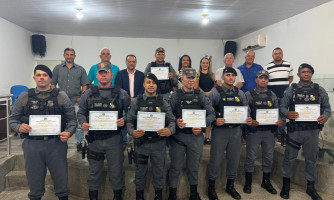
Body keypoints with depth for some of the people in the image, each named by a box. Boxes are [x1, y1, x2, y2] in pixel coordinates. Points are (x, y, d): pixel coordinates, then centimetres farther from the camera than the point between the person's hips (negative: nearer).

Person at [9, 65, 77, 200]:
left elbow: (72, 118, 3)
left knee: (61, 177, 8)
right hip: (32, 144, 1)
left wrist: (69, 132, -14)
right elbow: (13, 119, 10)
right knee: (34, 178, 14)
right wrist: (19, 127, -10)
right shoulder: (24, 97, 8)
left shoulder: (61, 96, 4)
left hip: (56, 143, -1)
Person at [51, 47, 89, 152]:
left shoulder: (80, 69, 9)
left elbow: (85, 85, 6)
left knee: (79, 123, -2)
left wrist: (81, 97, -6)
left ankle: (79, 143, 11)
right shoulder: (57, 68, 11)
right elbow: (53, 84, 10)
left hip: (76, 101, -1)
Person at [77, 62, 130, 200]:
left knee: (116, 170, 8)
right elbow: (81, 112, 10)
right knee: (94, 170, 14)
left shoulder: (121, 94, 3)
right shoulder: (88, 94, 7)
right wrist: (83, 123, -9)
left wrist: (124, 120, -16)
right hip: (94, 138, 1)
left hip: (114, 138, -1)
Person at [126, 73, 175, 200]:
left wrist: (170, 130, -19)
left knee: (159, 171, 12)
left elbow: (171, 120, 1)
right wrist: (132, 132, -18)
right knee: (140, 172, 12)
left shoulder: (163, 103, 4)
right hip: (141, 142, 0)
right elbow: (129, 120, 1)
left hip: (159, 143, 1)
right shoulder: (136, 102, 3)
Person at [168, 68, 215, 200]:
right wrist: (176, 122, -19)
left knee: (194, 166, 14)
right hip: (178, 136, -2)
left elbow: (211, 114, 3)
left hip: (196, 135, 2)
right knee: (176, 166, 6)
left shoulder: (201, 95, 5)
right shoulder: (175, 96, 1)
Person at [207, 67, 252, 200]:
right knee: (215, 160, 2)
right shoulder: (215, 93, -4)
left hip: (236, 131, 4)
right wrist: (215, 121, -22)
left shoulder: (240, 94, 9)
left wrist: (248, 120, -5)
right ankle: (211, 187, 20)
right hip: (220, 130, -4)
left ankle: (230, 186, 33)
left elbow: (246, 110, 14)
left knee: (234, 159, 13)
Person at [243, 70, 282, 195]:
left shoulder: (272, 96, 11)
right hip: (254, 130, -3)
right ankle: (248, 182, 17)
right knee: (250, 156, 2)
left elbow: (277, 112, 12)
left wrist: (279, 121, -7)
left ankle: (266, 182, 27)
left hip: (269, 131, 4)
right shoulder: (248, 95, 1)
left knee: (268, 156, 10)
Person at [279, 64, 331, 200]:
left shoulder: (319, 90, 7)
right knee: (289, 157, 6)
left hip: (313, 130, 2)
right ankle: (286, 185, 23)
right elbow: (282, 106, 2)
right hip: (294, 129, -1)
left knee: (311, 159, 11)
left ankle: (311, 187, 27)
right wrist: (287, 114, -19)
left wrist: (325, 116, -12)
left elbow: (327, 107, 9)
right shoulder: (291, 89, 2)